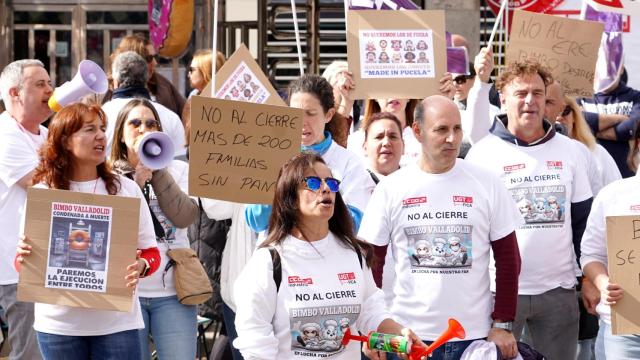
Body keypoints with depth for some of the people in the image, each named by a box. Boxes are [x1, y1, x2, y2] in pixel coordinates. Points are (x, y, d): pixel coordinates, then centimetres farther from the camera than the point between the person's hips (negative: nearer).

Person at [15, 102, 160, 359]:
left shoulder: (125, 189, 4)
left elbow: (150, 251, 5)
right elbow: (26, 261, 6)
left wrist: (141, 266, -17)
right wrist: (24, 256, -17)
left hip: (116, 321, 0)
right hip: (58, 323, 0)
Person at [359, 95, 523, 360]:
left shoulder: (487, 184, 1)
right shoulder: (390, 189, 1)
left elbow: (508, 258, 4)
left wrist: (502, 325, -1)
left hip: (475, 335, 0)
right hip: (407, 336, 0)